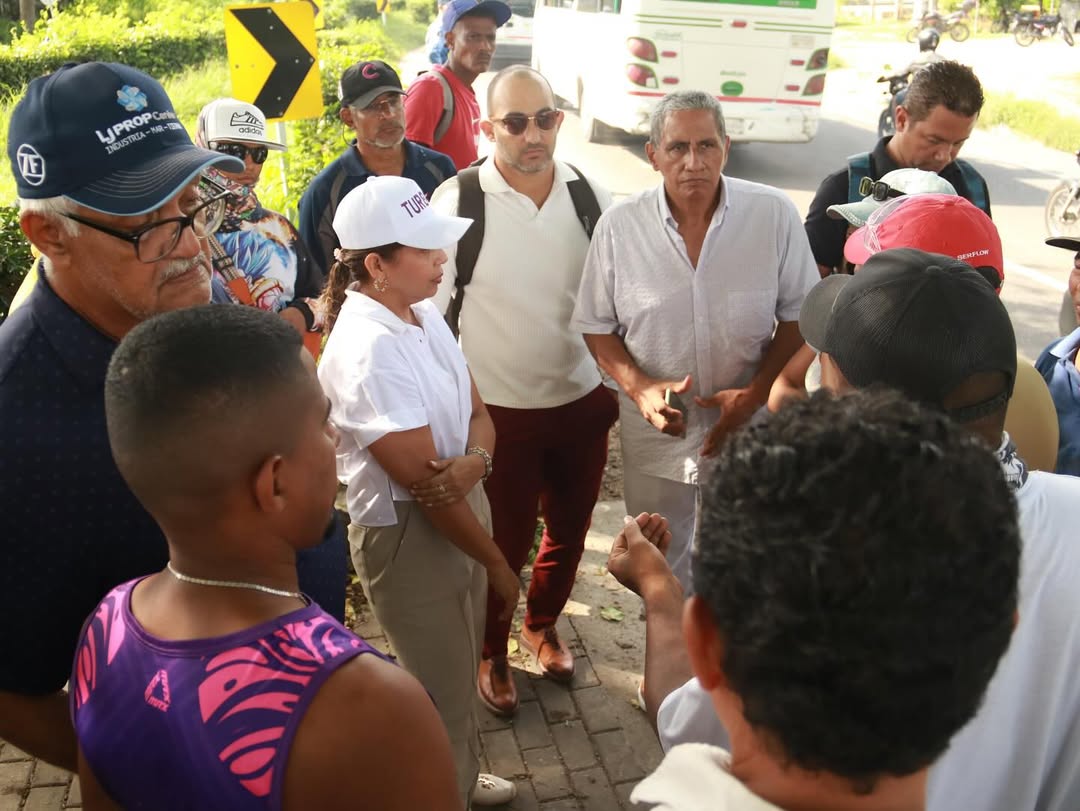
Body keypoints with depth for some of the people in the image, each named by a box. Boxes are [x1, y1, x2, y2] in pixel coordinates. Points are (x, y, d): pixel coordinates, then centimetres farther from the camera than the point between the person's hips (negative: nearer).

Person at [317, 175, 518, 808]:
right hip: (409, 535, -8)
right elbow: (421, 481, -24)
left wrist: (473, 462, -22)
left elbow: (477, 413, 2)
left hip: (462, 508, 9)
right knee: (442, 692, 11)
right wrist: (498, 565, -13)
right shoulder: (367, 351, -28)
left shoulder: (425, 313, -1)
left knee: (460, 672, 27)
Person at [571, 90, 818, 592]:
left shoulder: (774, 215, -11)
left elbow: (798, 316, -3)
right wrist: (639, 387, -17)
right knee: (658, 567, 21)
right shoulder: (619, 224, -9)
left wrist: (755, 393, -15)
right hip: (655, 427, 1)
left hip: (749, 426, -1)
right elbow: (597, 325, -1)